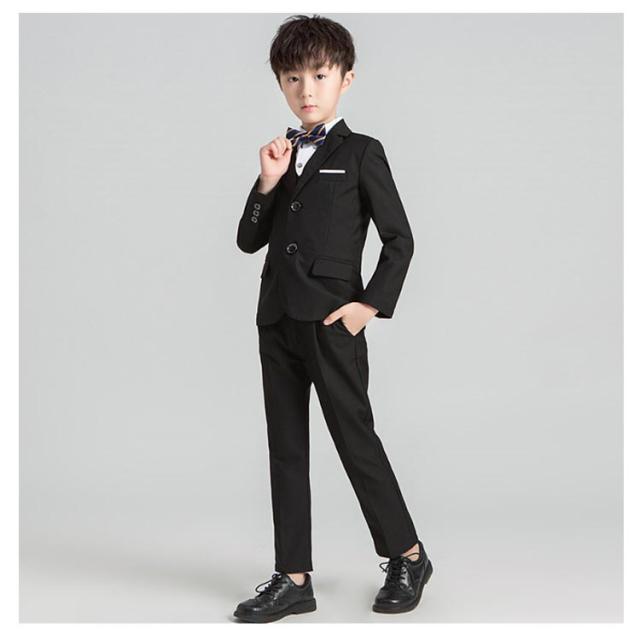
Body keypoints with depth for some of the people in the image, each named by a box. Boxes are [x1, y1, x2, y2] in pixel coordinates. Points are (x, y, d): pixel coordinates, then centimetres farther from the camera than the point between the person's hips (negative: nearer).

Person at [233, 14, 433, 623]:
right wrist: (268, 184, -5)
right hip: (277, 321, 6)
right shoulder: (281, 155, 13)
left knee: (355, 438, 0)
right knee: (286, 447, 8)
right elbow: (249, 240, 9)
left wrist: (372, 304, -10)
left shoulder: (361, 154, -2)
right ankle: (294, 579, 15)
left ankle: (408, 556, 19)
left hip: (331, 321, -6)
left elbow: (400, 238, -3)